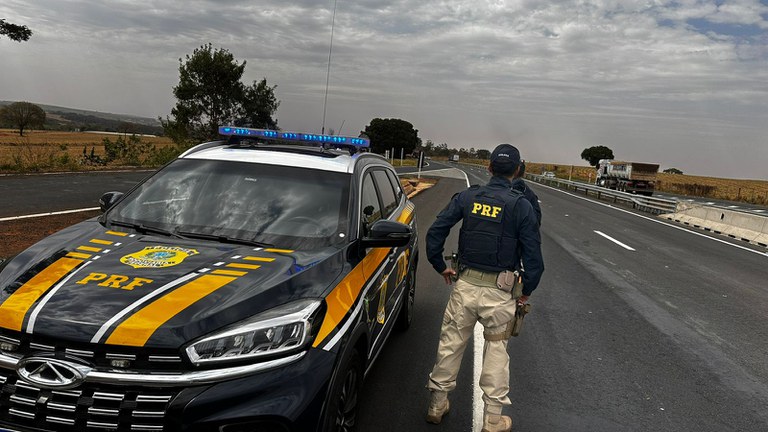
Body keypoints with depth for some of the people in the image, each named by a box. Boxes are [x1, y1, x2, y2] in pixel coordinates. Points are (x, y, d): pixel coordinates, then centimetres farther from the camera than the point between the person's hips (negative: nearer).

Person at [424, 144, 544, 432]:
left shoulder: (467, 197, -1)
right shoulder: (521, 206, -7)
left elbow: (435, 233, -3)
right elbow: (533, 256, -7)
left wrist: (441, 267, 10)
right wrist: (526, 292, 7)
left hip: (465, 285, 2)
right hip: (500, 293, -2)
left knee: (450, 344, 15)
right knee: (496, 352, 13)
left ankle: (437, 405, 30)